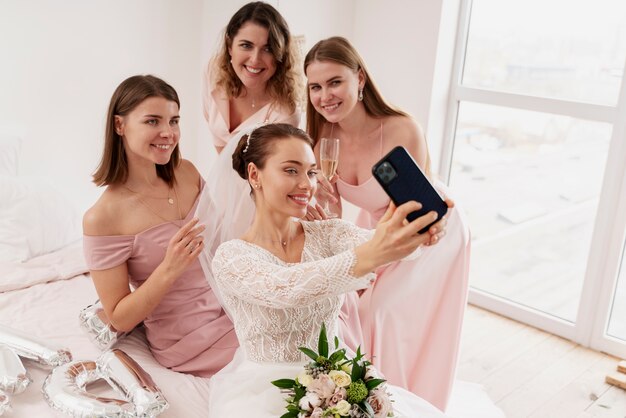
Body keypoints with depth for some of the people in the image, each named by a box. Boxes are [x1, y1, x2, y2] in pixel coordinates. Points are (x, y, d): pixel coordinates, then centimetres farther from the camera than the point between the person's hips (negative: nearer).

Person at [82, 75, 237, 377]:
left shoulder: (187, 172, -1)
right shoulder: (102, 219, -18)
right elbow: (119, 319, -12)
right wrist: (169, 270, -28)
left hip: (232, 305, 6)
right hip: (189, 340, -5)